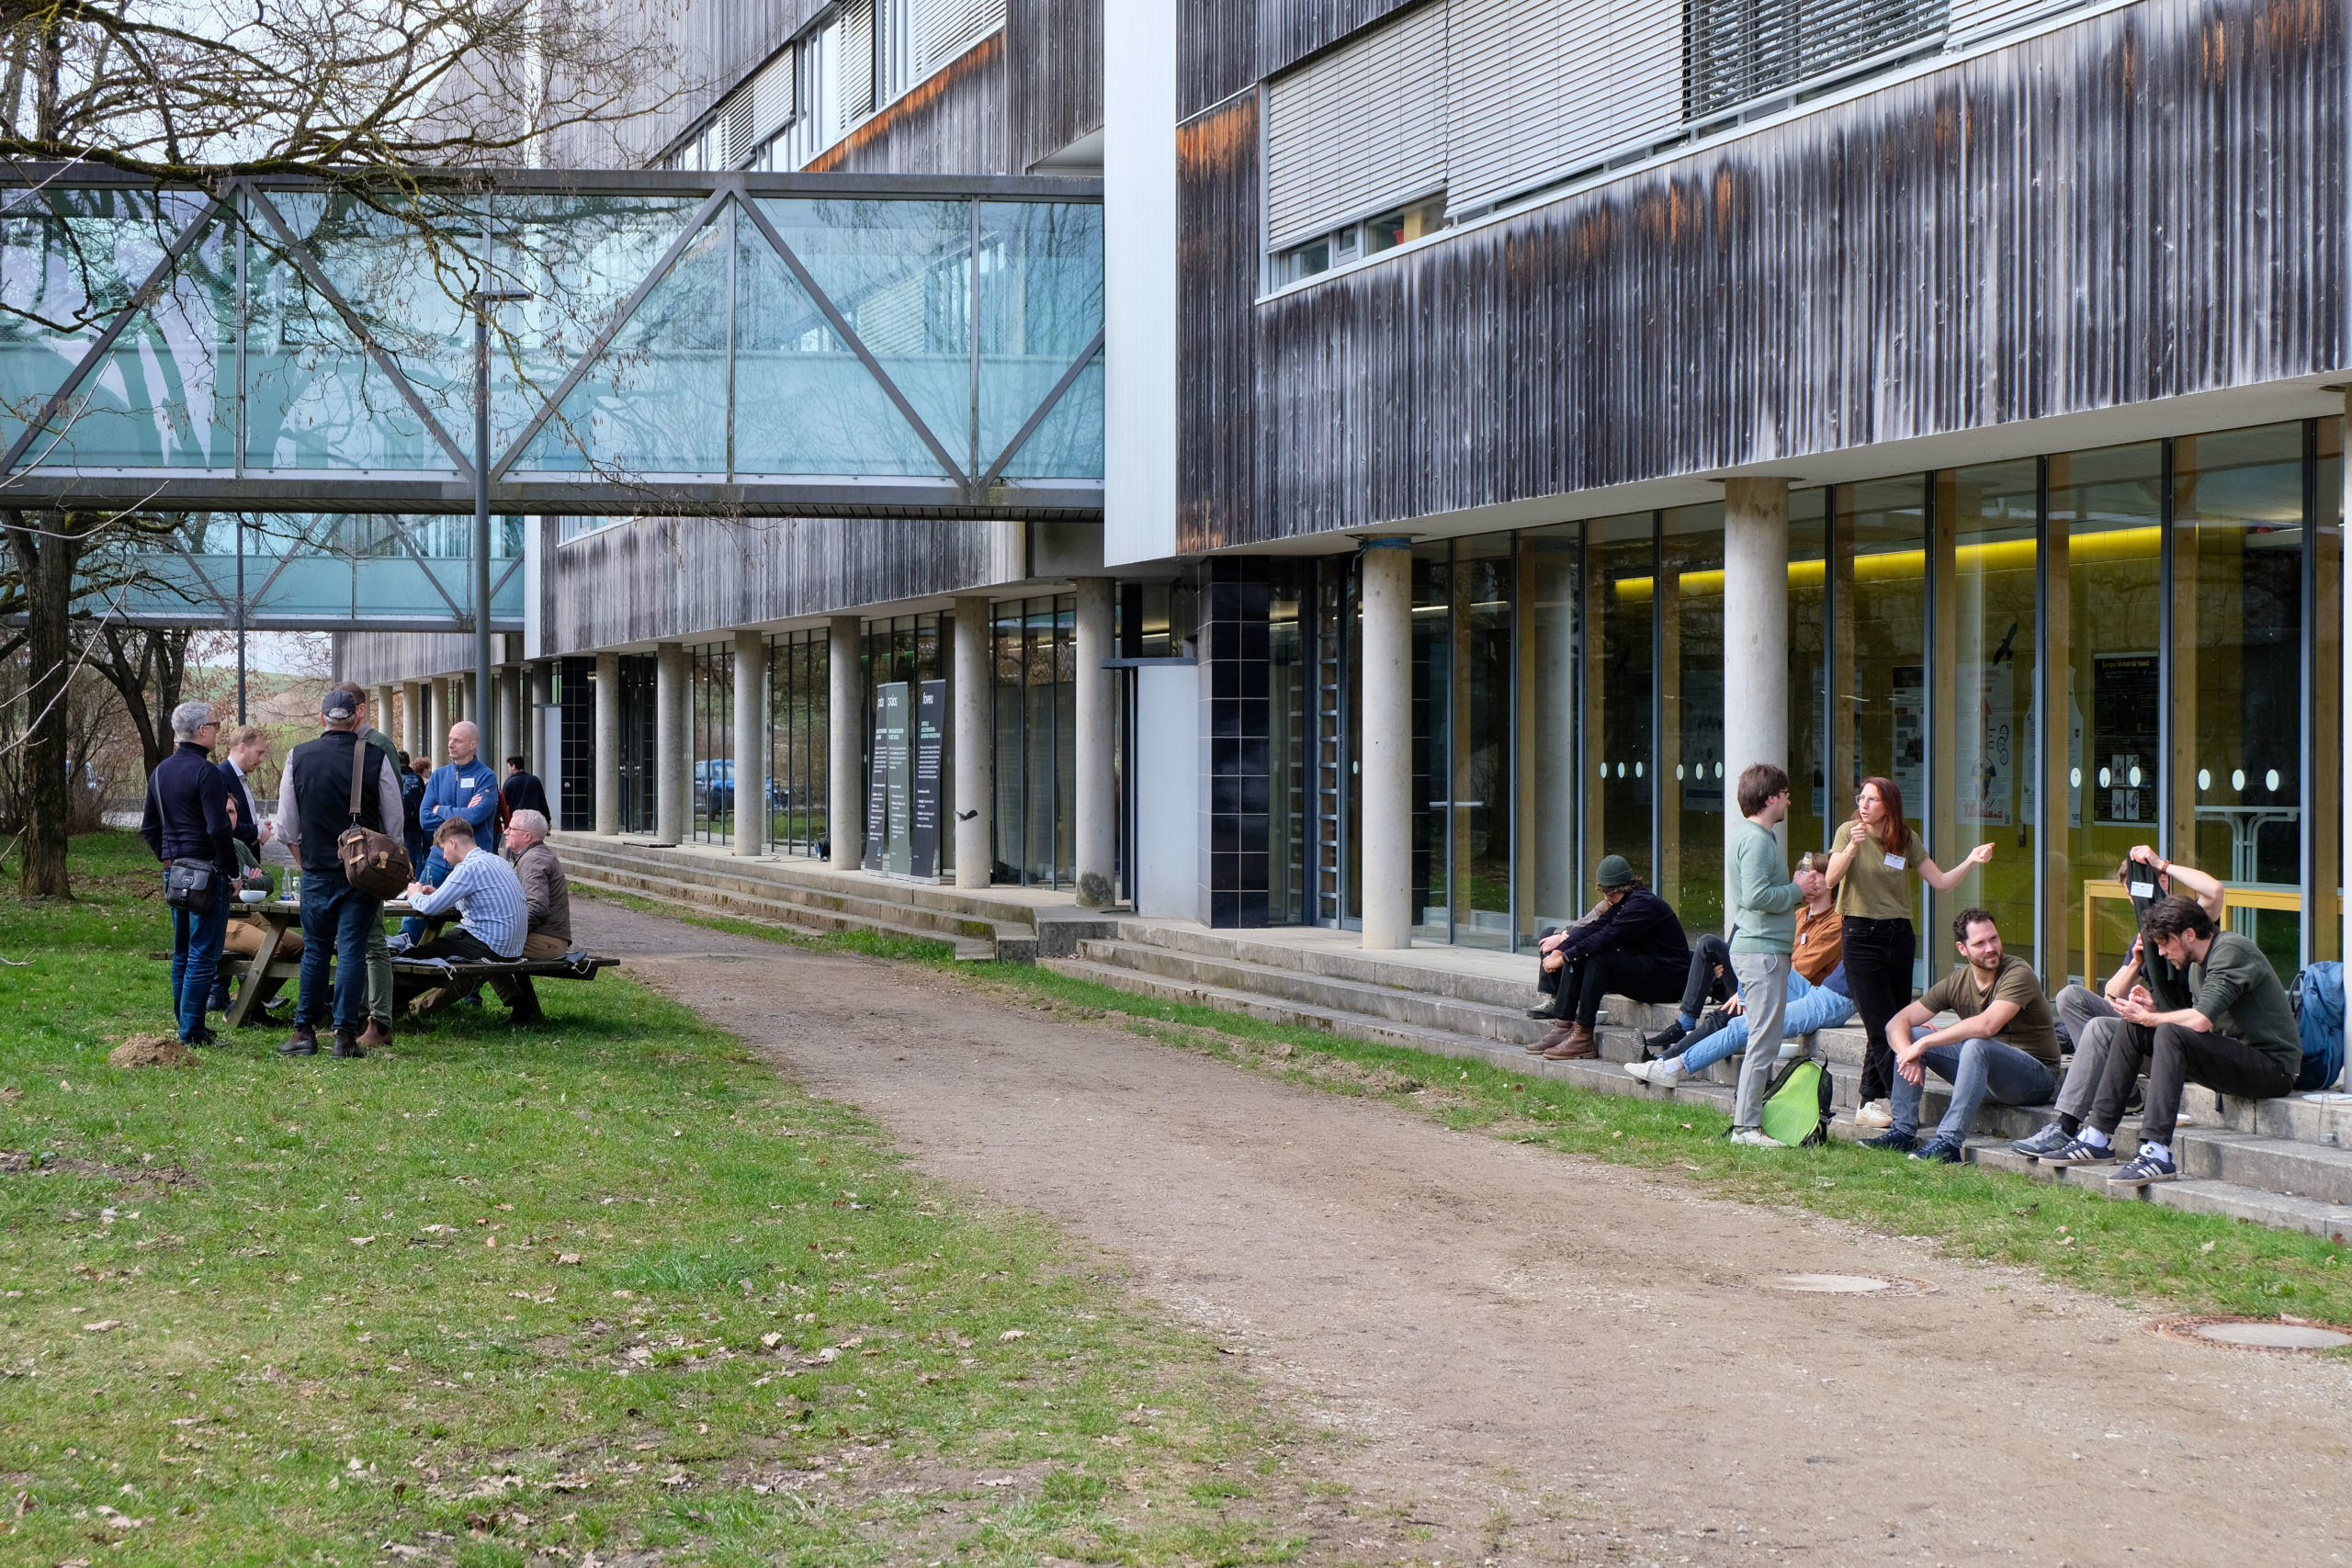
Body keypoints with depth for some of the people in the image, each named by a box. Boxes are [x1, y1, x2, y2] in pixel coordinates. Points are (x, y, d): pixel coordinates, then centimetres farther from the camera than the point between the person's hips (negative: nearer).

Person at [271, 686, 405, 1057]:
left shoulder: (298, 757, -1)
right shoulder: (377, 758, -7)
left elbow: (286, 825, 6)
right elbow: (395, 821, 1)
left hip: (317, 870, 2)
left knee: (315, 950, 10)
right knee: (353, 950, -1)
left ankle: (304, 1032, 13)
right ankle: (346, 1036, -2)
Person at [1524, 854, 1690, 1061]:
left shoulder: (1642, 904, -17)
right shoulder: (1623, 904, 13)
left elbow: (1607, 938, -24)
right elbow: (1594, 928, 4)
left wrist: (1564, 957, -20)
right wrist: (1560, 950, -9)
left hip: (1667, 979, -10)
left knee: (1597, 957, -27)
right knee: (1577, 958, -1)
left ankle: (1583, 1036, -23)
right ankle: (1562, 1028, -9)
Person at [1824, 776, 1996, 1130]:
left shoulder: (1907, 840, 5)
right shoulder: (1849, 832, -4)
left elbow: (1941, 882, 3)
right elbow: (1831, 880, -15)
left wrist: (1970, 861, -12)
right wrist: (1852, 848, -29)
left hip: (1899, 936, 4)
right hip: (1862, 936, -4)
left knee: (1888, 1027, 6)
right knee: (1883, 1027, -8)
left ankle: (1870, 1104, 15)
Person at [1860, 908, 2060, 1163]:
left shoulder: (2018, 973, -18)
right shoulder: (1956, 982, 1)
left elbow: (1987, 1025, -34)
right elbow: (1899, 1022, 0)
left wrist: (1925, 1043, -29)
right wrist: (1910, 1055, -21)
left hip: (2037, 1076, -7)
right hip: (1986, 1073, 7)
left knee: (1976, 1045, -36)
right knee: (1912, 1035, -3)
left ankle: (1949, 1142, -37)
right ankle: (1903, 1131, -6)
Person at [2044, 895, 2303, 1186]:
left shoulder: (2231, 950, -16)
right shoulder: (2198, 964, 14)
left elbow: (2200, 1021, -27)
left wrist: (2147, 1018, -12)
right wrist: (2154, 1011, 0)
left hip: (2273, 1067, -10)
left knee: (2170, 1035, -31)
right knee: (2130, 1031, 5)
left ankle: (2156, 1154, -37)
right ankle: (2097, 1138, 1)